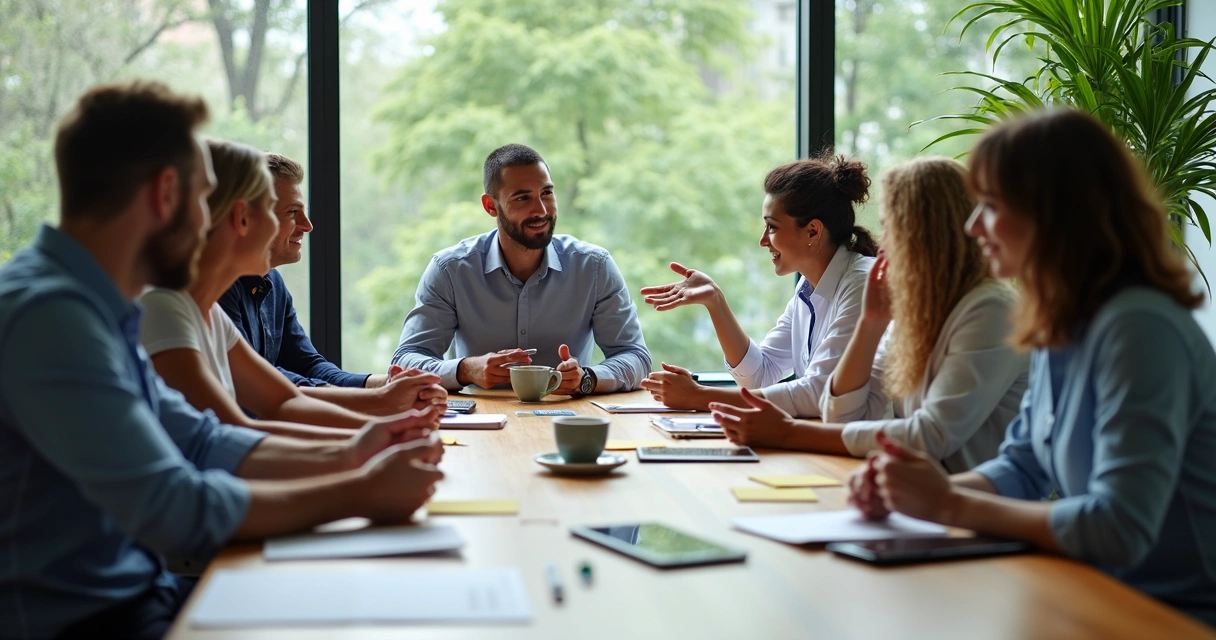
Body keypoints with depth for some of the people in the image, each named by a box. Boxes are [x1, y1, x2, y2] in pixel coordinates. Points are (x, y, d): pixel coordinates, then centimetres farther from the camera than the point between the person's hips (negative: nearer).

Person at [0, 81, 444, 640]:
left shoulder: (92, 303, 7)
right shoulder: (48, 311, -23)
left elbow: (197, 441, 13)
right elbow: (178, 511, -24)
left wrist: (343, 457, 4)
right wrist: (358, 493, -14)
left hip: (135, 591, 8)